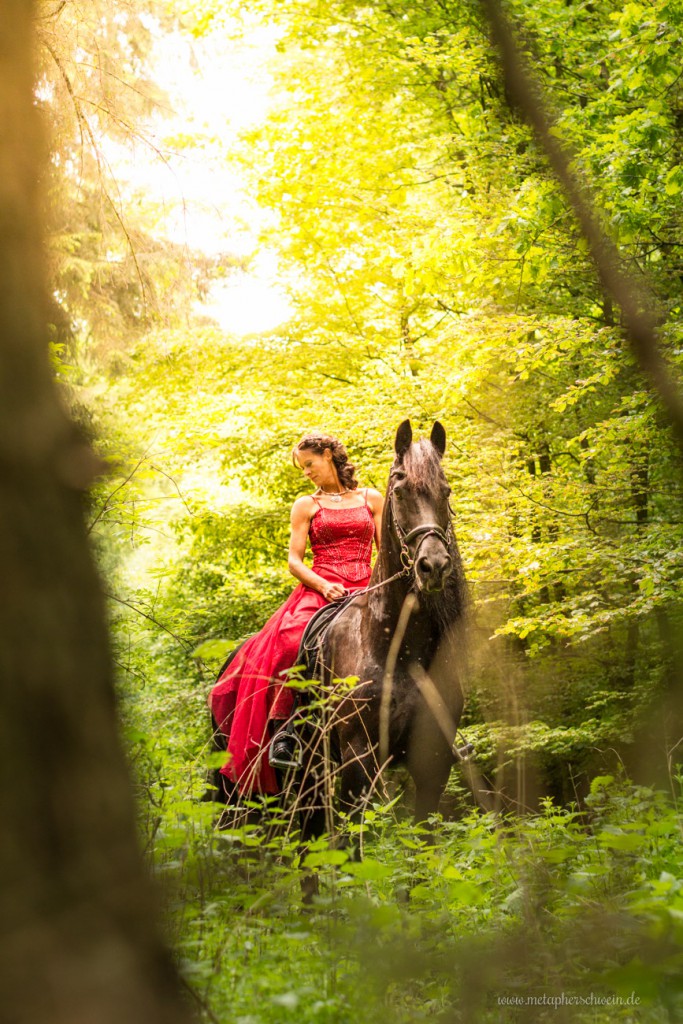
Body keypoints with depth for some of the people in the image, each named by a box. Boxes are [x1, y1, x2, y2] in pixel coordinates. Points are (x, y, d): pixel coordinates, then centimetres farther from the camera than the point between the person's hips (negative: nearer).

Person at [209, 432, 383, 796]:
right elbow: (294, 560, 6)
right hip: (318, 590, -1)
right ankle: (281, 728, -31)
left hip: (365, 591, 1)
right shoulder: (306, 505, 15)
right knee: (291, 640, -34)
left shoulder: (372, 499, 17)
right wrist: (323, 585, -13)